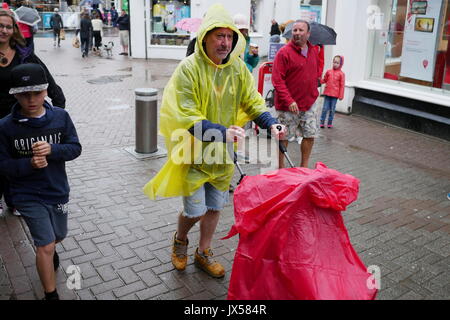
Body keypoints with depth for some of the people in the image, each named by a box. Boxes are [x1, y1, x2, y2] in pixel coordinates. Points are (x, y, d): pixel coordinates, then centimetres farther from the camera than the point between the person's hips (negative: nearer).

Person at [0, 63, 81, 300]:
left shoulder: (60, 117, -9)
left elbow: (75, 148, -7)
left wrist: (52, 149, -25)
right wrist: (29, 164, -26)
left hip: (57, 191, 3)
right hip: (28, 196, -3)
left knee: (58, 236, 24)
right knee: (46, 246, -6)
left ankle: (47, 251, 61)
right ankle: (51, 294, 14)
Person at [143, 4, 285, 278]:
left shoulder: (238, 67, -4)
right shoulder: (189, 68, -19)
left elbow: (252, 101, 2)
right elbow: (187, 117, -23)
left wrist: (270, 124, -17)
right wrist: (222, 132, -36)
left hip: (223, 152, 5)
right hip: (195, 151, -5)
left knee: (215, 206, 16)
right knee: (196, 210, 1)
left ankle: (204, 253, 38)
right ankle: (180, 240, 36)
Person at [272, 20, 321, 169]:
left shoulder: (314, 50, 9)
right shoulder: (284, 52, -12)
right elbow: (277, 80, -17)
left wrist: (314, 93, 13)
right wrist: (289, 100, -23)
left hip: (309, 103, 6)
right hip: (288, 105, -6)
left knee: (310, 135, 11)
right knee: (284, 138, 3)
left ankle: (304, 166, 27)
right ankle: (281, 168, 19)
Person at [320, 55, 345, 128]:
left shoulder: (341, 74, -4)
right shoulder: (329, 71, 4)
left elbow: (342, 85, -3)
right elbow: (324, 80, 14)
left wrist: (341, 96, -5)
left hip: (335, 95, -2)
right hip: (327, 93, 2)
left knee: (332, 109, 6)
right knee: (325, 108, 5)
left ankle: (330, 123, 16)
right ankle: (322, 122, 11)